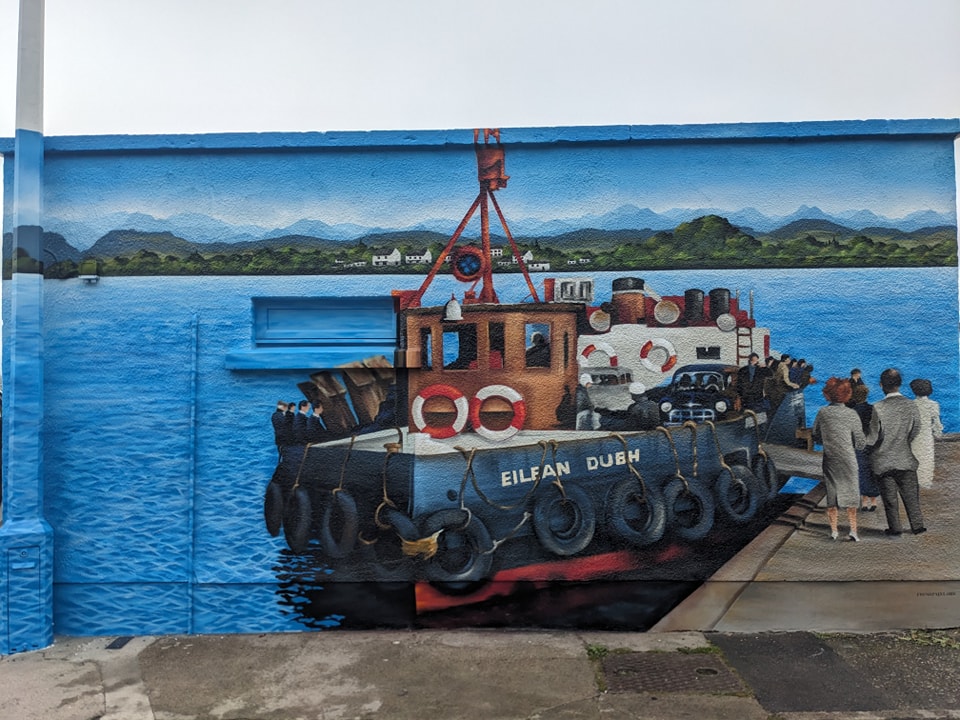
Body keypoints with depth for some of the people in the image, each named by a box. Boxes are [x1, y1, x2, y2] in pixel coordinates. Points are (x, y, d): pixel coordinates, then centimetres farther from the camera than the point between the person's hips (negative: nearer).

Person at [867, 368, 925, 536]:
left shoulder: (878, 408, -18)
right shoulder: (911, 405, -9)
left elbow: (873, 438, -14)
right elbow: (916, 432, -2)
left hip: (883, 461, -3)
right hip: (906, 459, 3)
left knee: (890, 497, 9)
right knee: (910, 494, 17)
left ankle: (895, 528, 17)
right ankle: (917, 526, 24)